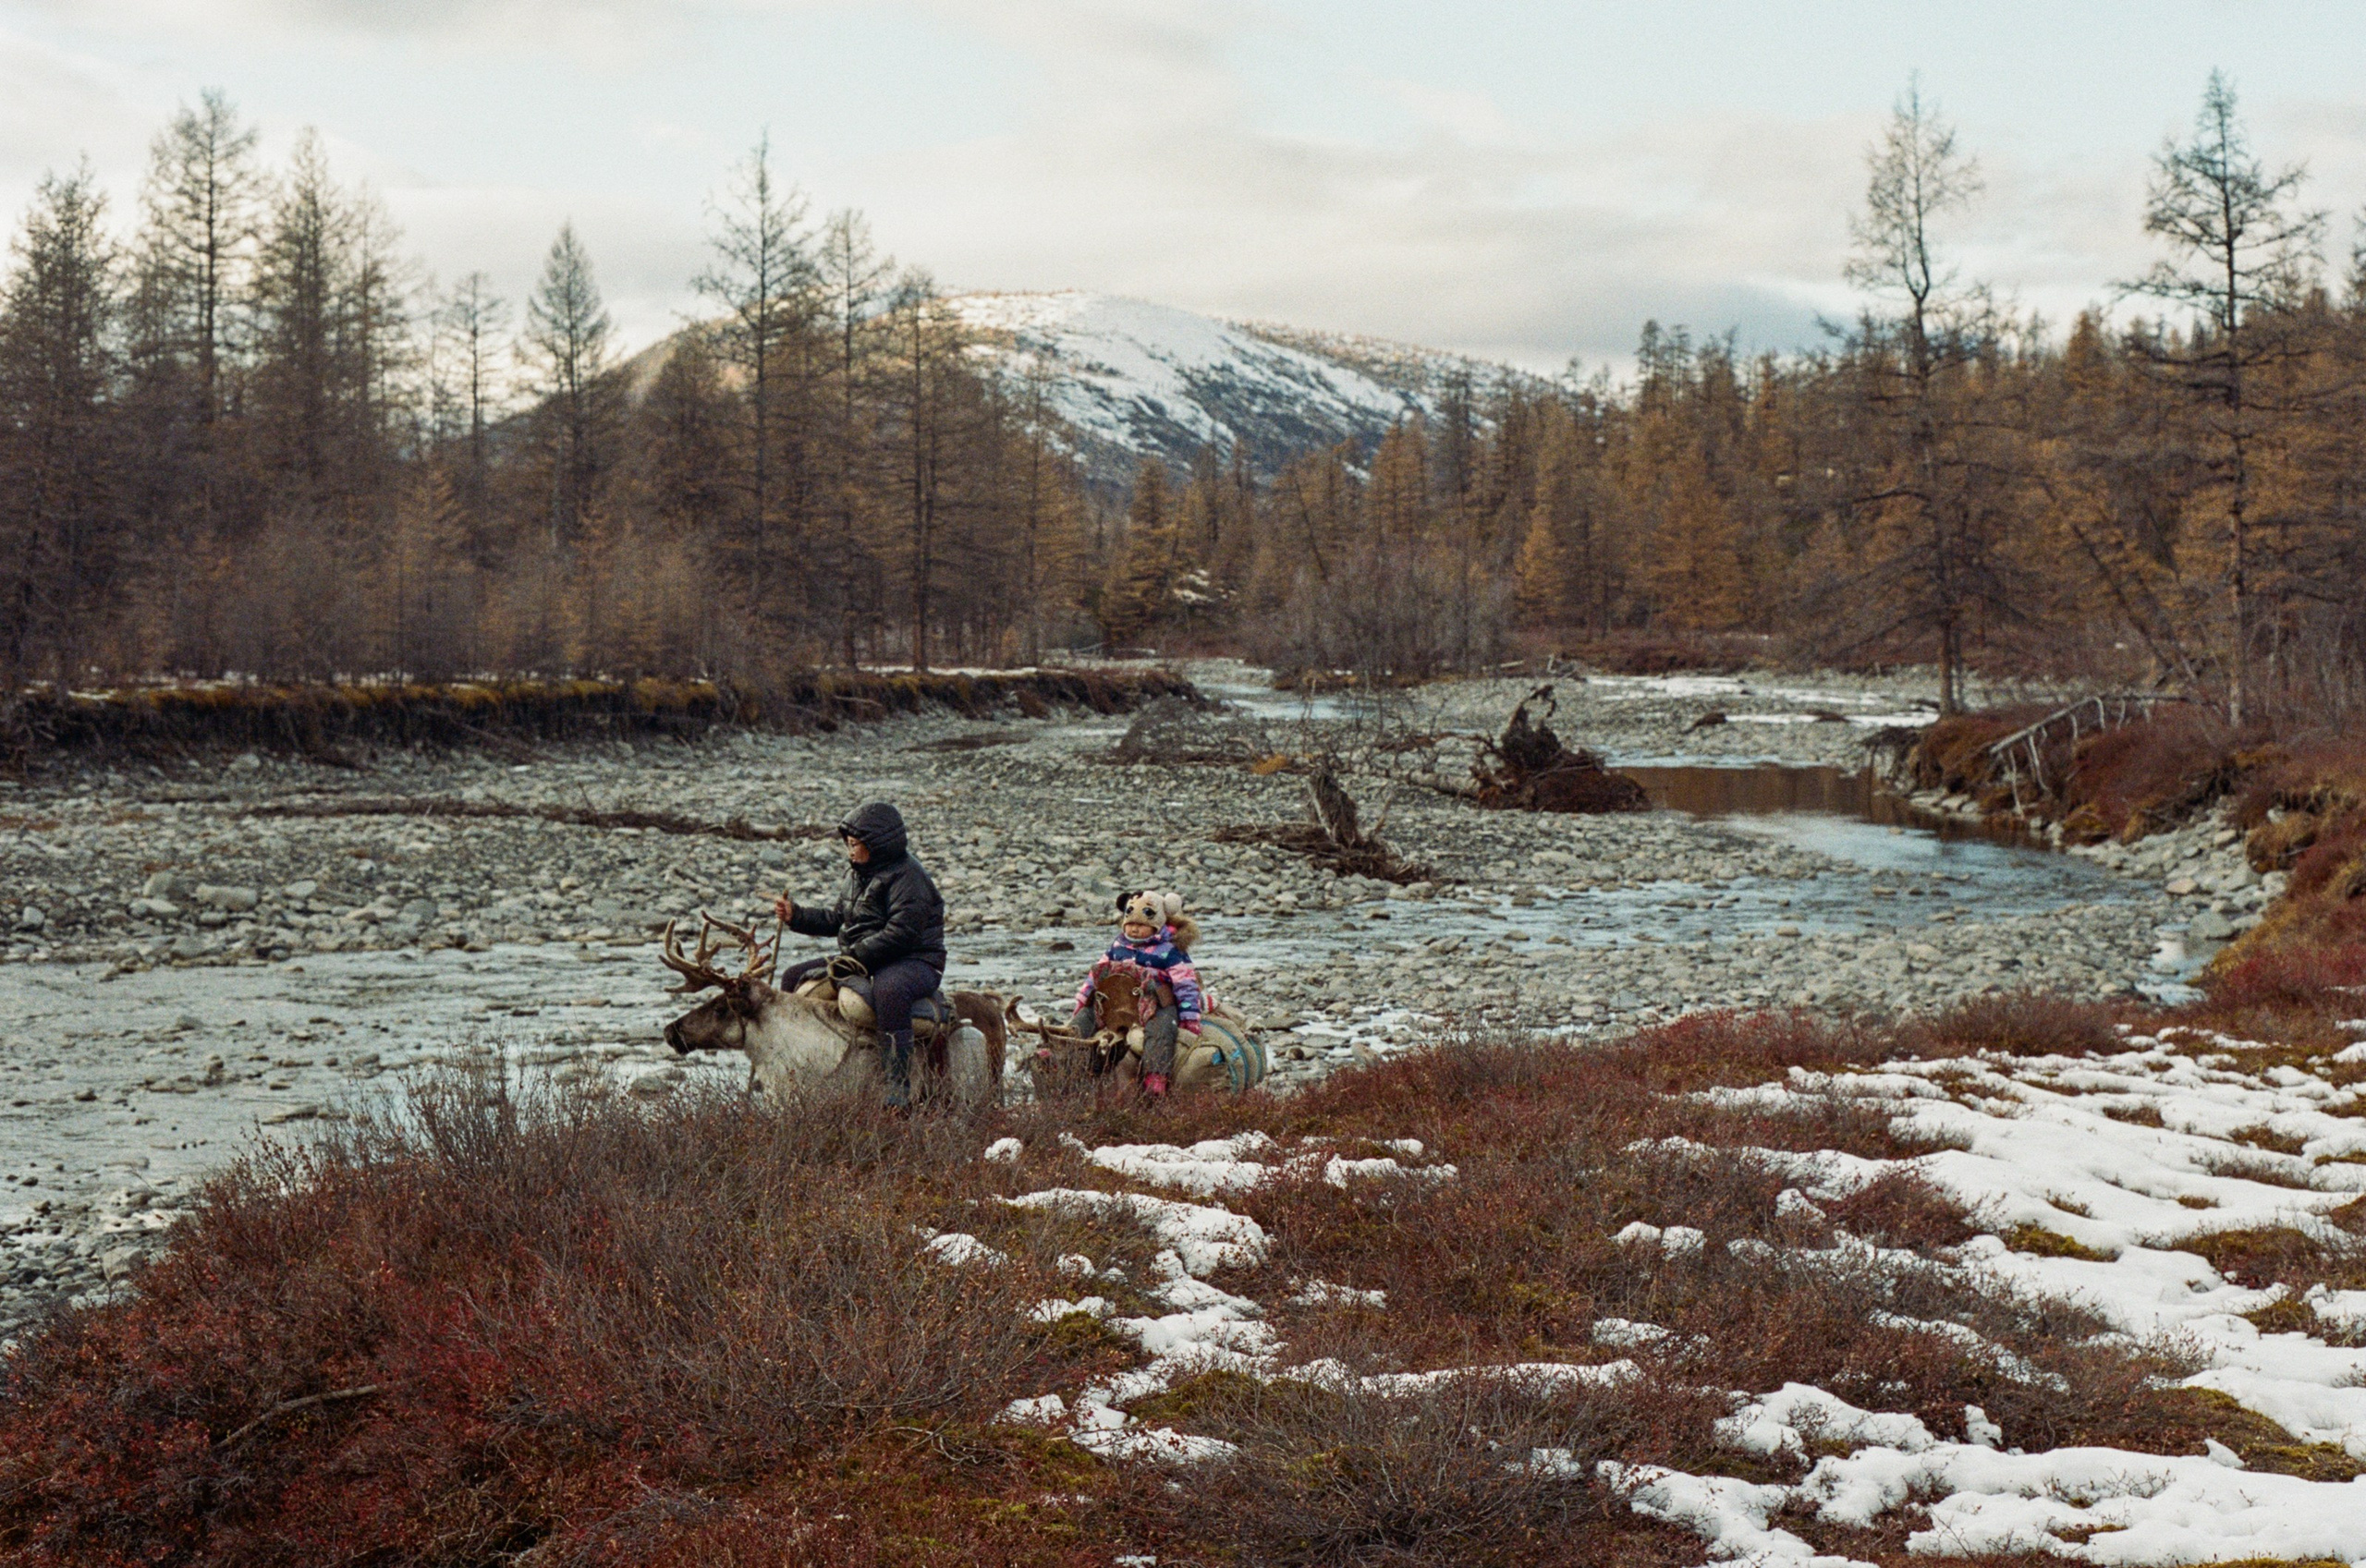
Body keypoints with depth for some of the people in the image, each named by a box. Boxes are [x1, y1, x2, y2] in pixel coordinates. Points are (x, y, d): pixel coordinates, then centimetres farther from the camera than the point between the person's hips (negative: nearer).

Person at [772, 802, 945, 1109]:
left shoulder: (908, 877, -16)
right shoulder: (858, 872, 13)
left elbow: (900, 934, -25)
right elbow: (837, 918, 21)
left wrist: (852, 957, -24)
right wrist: (796, 914, 7)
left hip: (914, 961, -9)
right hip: (861, 961, 10)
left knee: (888, 990, -43)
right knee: (796, 978, 6)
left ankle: (899, 1088, -44)